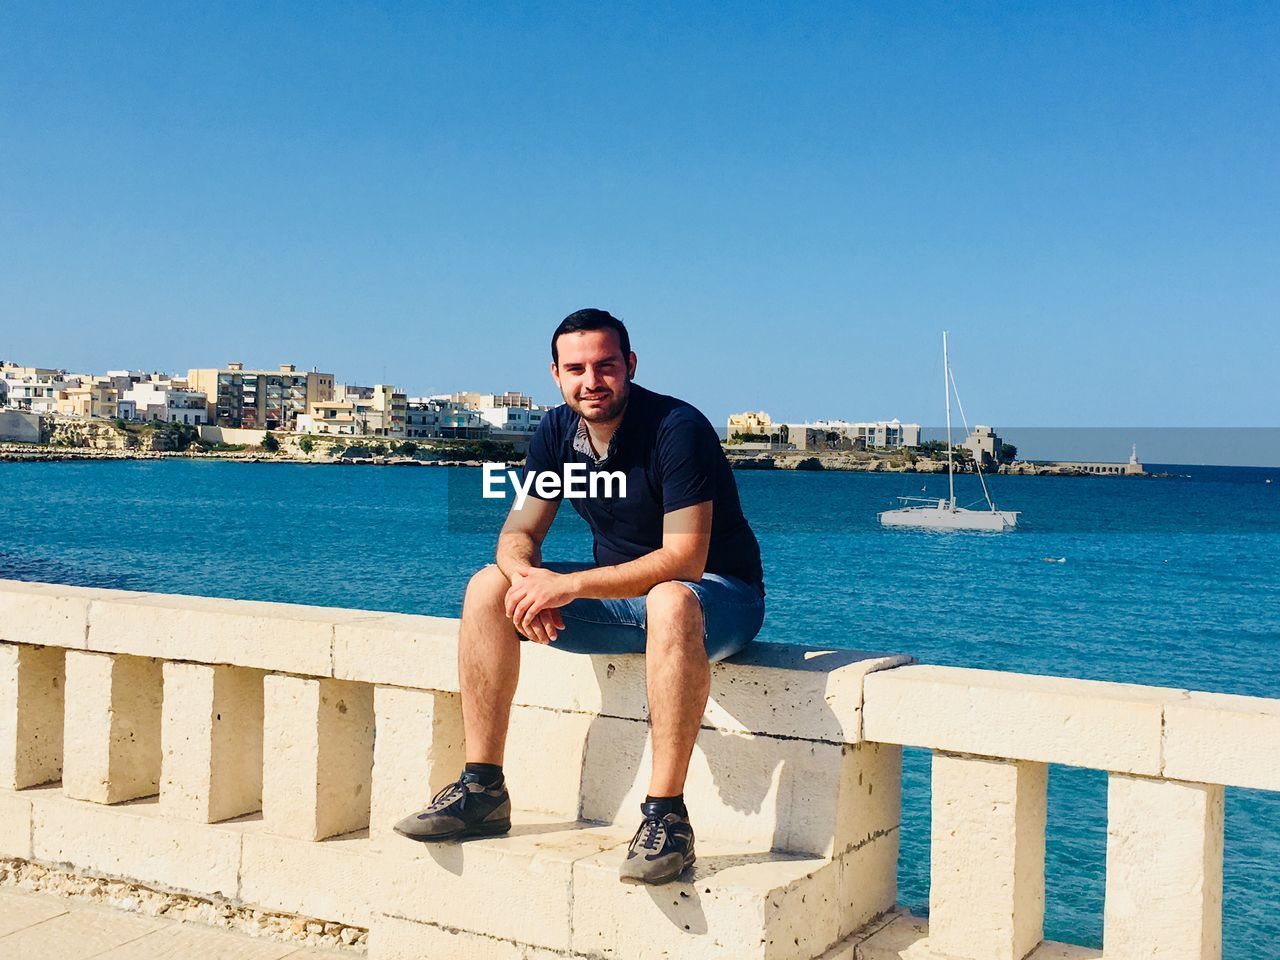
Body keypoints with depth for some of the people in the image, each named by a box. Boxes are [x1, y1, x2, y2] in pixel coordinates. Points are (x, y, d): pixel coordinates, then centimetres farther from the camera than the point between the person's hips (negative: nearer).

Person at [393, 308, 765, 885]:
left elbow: (684, 560, -28)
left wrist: (570, 584, -32)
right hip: (618, 593, 7)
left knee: (670, 602, -42)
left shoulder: (677, 429, -22)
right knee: (489, 587, -8)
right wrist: (526, 575, -23)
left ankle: (666, 815, -37)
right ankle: (482, 790, -7)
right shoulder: (557, 433, -1)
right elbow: (518, 533, 2)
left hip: (714, 595, -7)